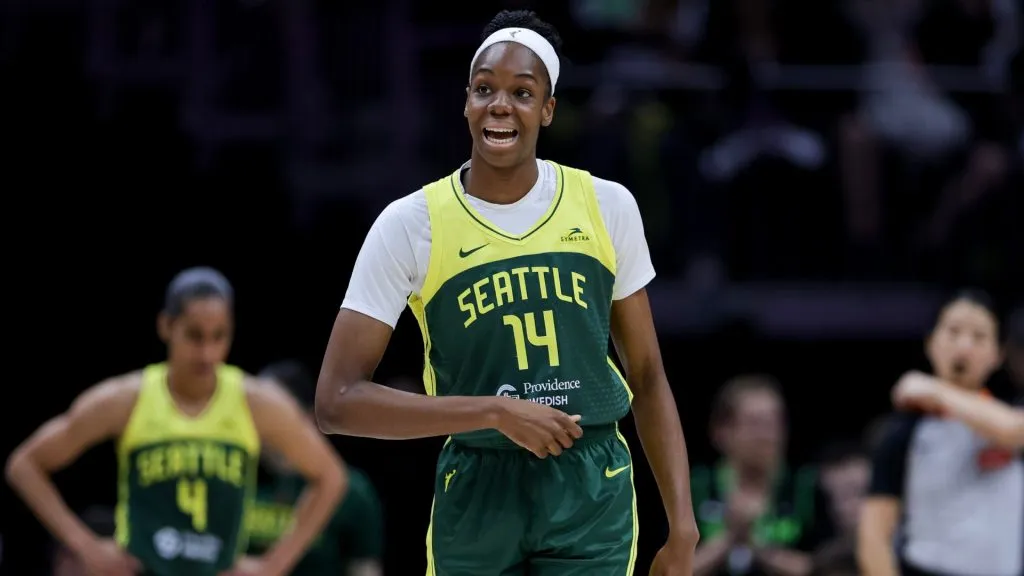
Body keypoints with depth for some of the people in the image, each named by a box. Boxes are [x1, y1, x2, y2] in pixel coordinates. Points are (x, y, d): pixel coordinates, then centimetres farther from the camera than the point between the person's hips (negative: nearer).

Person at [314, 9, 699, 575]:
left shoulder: (608, 206, 1)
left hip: (591, 491, 1)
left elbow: (647, 378, 10)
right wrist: (496, 411, -19)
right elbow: (337, 400, -11)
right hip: (475, 492, -1)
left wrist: (681, 526, 3)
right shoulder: (410, 225, -6)